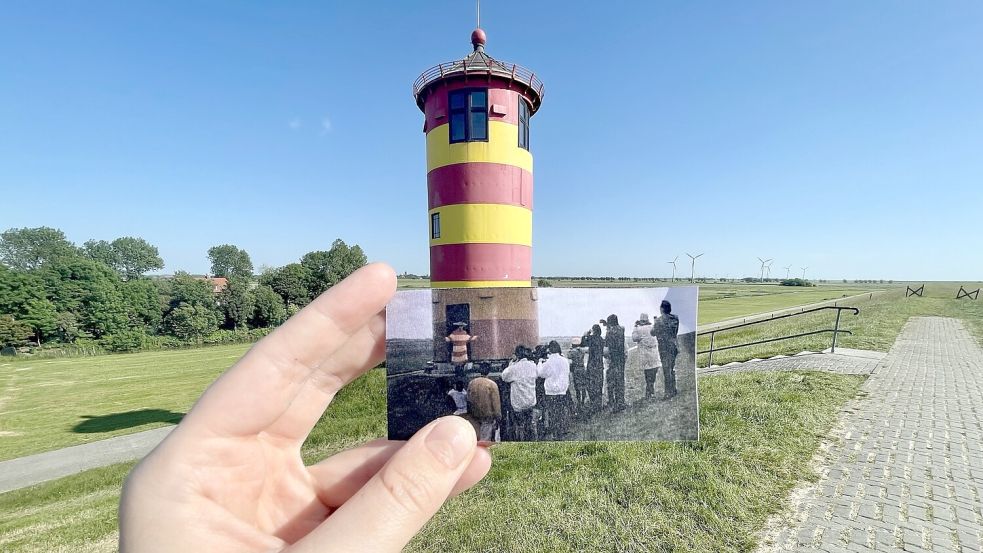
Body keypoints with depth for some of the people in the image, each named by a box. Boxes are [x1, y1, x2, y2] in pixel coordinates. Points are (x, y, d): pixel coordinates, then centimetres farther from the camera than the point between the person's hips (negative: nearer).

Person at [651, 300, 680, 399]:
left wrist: (654, 325, 8)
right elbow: (676, 332, 13)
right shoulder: (675, 318, 3)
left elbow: (653, 333, -7)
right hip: (674, 345, 7)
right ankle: (673, 390, 27)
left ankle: (669, 393, 6)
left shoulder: (659, 320, -16)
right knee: (672, 369, 18)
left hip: (665, 347, -7)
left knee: (667, 370, 1)